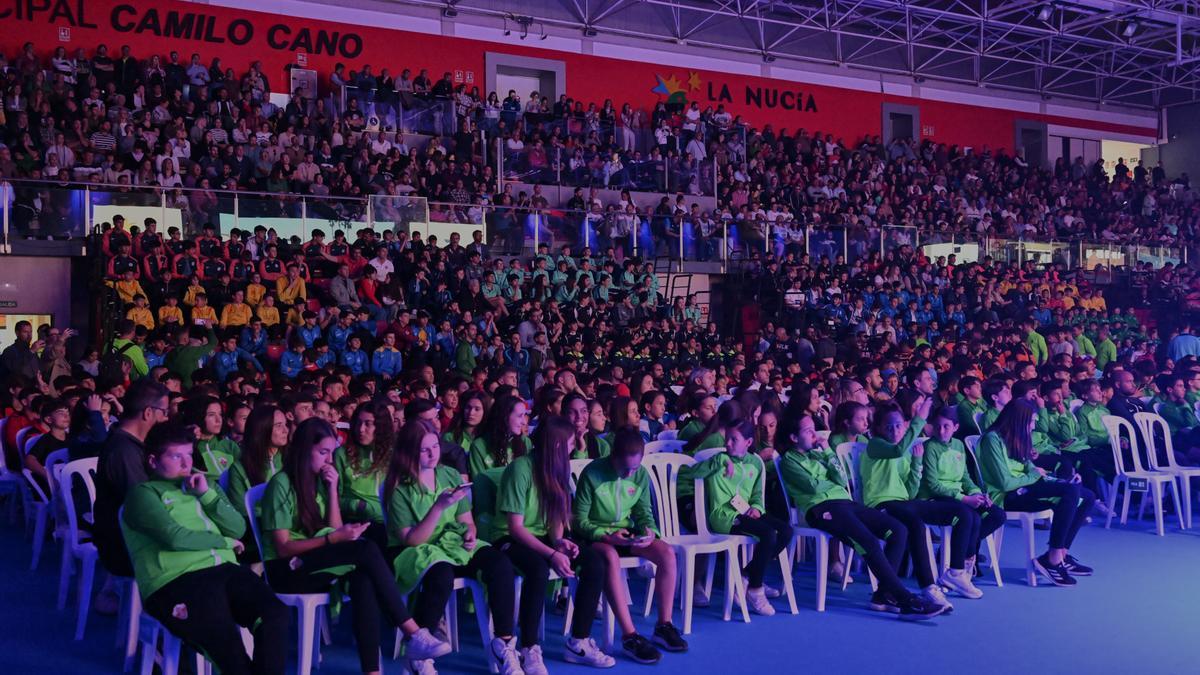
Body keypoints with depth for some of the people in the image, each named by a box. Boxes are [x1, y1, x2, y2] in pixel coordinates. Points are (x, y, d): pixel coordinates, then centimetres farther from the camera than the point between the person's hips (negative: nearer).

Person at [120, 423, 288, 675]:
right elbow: (175, 537, -10)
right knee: (225, 640, -33)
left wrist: (207, 494, 5)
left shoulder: (202, 484, 26)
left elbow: (238, 528, 16)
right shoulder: (144, 493, 7)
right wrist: (223, 541, 4)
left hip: (225, 570, 6)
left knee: (276, 614, -23)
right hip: (176, 580, -6)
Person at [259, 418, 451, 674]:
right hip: (287, 570, -6)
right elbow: (283, 548, -15)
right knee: (366, 551, -29)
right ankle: (413, 634, -29)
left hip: (315, 564, 6)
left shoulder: (319, 480, 10)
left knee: (362, 577, -31)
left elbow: (334, 530, 2)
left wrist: (332, 489, -7)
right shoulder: (281, 484, -11)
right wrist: (333, 539, -24)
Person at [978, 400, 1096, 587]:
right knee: (1071, 492, -26)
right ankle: (1053, 559, -22)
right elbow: (1006, 483, -19)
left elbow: (1030, 470, 11)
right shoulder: (993, 439, -12)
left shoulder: (1017, 438, 18)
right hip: (1006, 497, -10)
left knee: (1087, 497, -1)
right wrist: (1035, 475, -4)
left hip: (1023, 489, 10)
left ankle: (1062, 554, -5)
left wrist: (1064, 480, -3)